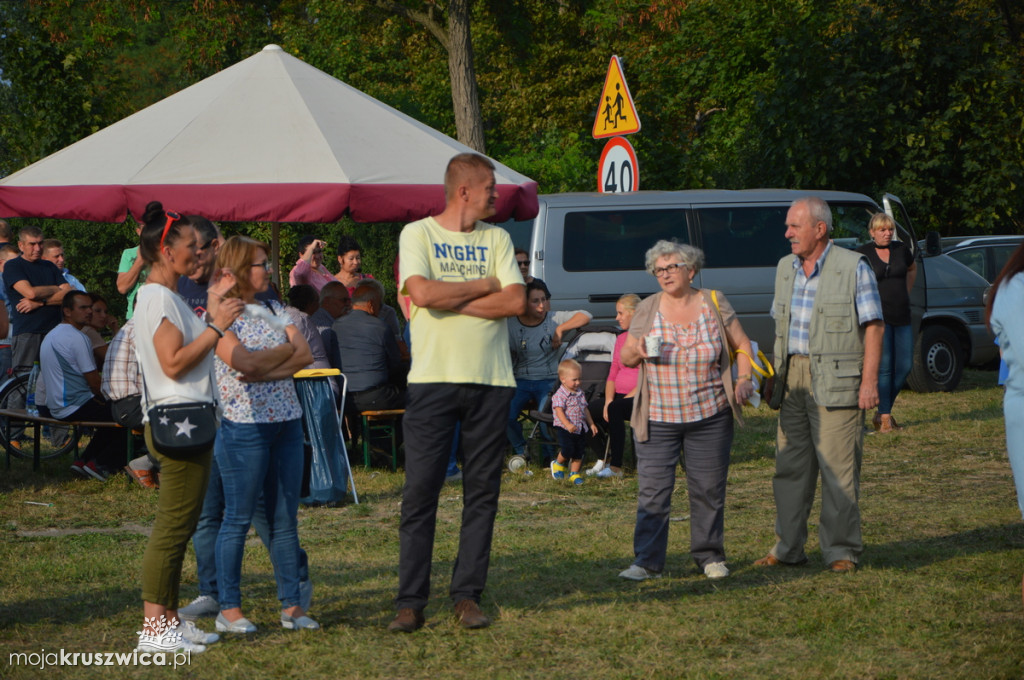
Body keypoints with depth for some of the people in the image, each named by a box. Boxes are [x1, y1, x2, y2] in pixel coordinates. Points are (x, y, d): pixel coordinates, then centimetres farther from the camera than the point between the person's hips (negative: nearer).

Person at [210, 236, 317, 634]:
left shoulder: (274, 311, 13)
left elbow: (305, 355, 1)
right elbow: (242, 362, -19)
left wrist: (263, 370, -13)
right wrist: (285, 351, -4)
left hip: (286, 422, 6)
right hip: (243, 425, -6)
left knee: (286, 518, 7)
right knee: (238, 520, -1)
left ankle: (291, 605, 12)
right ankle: (229, 609, 6)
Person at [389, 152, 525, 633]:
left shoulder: (496, 239, 12)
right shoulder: (418, 233, 2)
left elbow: (517, 302, -1)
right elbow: (422, 292, -15)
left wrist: (451, 301, -8)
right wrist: (484, 286, -4)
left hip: (490, 381, 4)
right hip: (433, 377, -4)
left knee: (482, 493, 3)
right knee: (420, 491, -5)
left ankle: (467, 596, 10)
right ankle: (410, 602, -1)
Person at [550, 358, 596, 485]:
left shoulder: (580, 394, 11)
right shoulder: (560, 395, -13)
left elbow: (585, 409, 21)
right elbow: (559, 411, -23)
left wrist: (591, 424, 20)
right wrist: (568, 424, -35)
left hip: (580, 429, 7)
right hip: (564, 429, -7)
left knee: (579, 452, 7)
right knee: (568, 450, -17)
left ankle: (574, 473, 21)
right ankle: (558, 463, 12)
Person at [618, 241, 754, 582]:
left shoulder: (714, 304, 2)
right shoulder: (647, 310, 3)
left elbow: (742, 345, 11)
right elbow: (625, 357, 9)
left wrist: (744, 379, -4)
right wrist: (637, 352, -14)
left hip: (710, 416, 0)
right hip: (657, 419, 0)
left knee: (708, 490, 5)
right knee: (652, 492, -4)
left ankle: (710, 556, 18)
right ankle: (646, 561, 1)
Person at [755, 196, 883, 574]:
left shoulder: (853, 267, -4)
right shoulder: (786, 268, 14)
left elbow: (873, 326, -7)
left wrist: (869, 381, -14)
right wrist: (775, 376, 15)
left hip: (835, 383, -6)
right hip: (792, 382, 6)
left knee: (838, 468, -4)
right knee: (790, 465, 8)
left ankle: (842, 551, 3)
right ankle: (787, 548, 16)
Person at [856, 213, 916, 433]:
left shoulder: (901, 250, 9)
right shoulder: (863, 254, -4)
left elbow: (912, 269, 29)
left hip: (902, 317, 5)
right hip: (878, 315, -5)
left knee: (904, 367, 2)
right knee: (884, 367, -11)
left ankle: (881, 414, 16)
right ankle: (885, 419, -6)